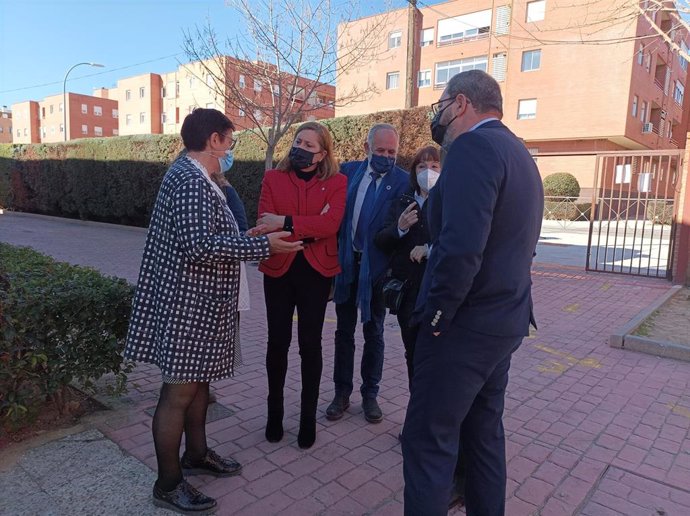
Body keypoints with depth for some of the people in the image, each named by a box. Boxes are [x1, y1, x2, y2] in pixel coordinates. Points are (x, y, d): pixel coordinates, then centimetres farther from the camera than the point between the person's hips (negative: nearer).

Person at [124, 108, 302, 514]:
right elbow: (200, 245, -27)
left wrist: (245, 237, 16)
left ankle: (196, 454, 38)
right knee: (179, 392, 1)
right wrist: (262, 245, -23)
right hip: (188, 305, -10)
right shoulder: (190, 179, -18)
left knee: (199, 380, 20)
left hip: (200, 302, 10)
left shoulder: (194, 176, 14)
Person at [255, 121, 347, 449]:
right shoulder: (273, 178, 4)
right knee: (278, 342, 10)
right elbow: (265, 225, -9)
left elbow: (331, 224, -17)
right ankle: (275, 413, 28)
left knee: (310, 344, 7)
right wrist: (308, 230, -17)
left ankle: (309, 417, 23)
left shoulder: (336, 182, 0)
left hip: (316, 271, -1)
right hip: (279, 269, 1)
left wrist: (286, 223, -23)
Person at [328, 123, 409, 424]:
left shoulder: (403, 181, -7)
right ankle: (342, 393, 28)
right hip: (346, 262, 3)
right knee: (344, 332, 13)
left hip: (376, 266, -3)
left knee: (374, 334, 12)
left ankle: (370, 394, 28)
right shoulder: (348, 171, 3)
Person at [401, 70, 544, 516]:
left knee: (428, 441, 2)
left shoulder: (473, 146, -16)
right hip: (505, 319, 10)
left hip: (466, 323, -10)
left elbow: (461, 247, -28)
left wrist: (436, 316, -16)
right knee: (484, 432, 20)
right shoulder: (517, 152, 14)